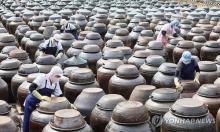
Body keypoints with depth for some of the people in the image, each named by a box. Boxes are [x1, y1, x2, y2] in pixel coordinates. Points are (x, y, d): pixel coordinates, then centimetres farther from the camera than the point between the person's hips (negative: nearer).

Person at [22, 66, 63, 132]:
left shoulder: (56, 83, -3)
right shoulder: (42, 78, -23)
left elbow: (60, 95, 4)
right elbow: (31, 88, -35)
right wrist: (41, 97, -45)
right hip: (32, 103, -6)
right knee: (27, 120, -6)